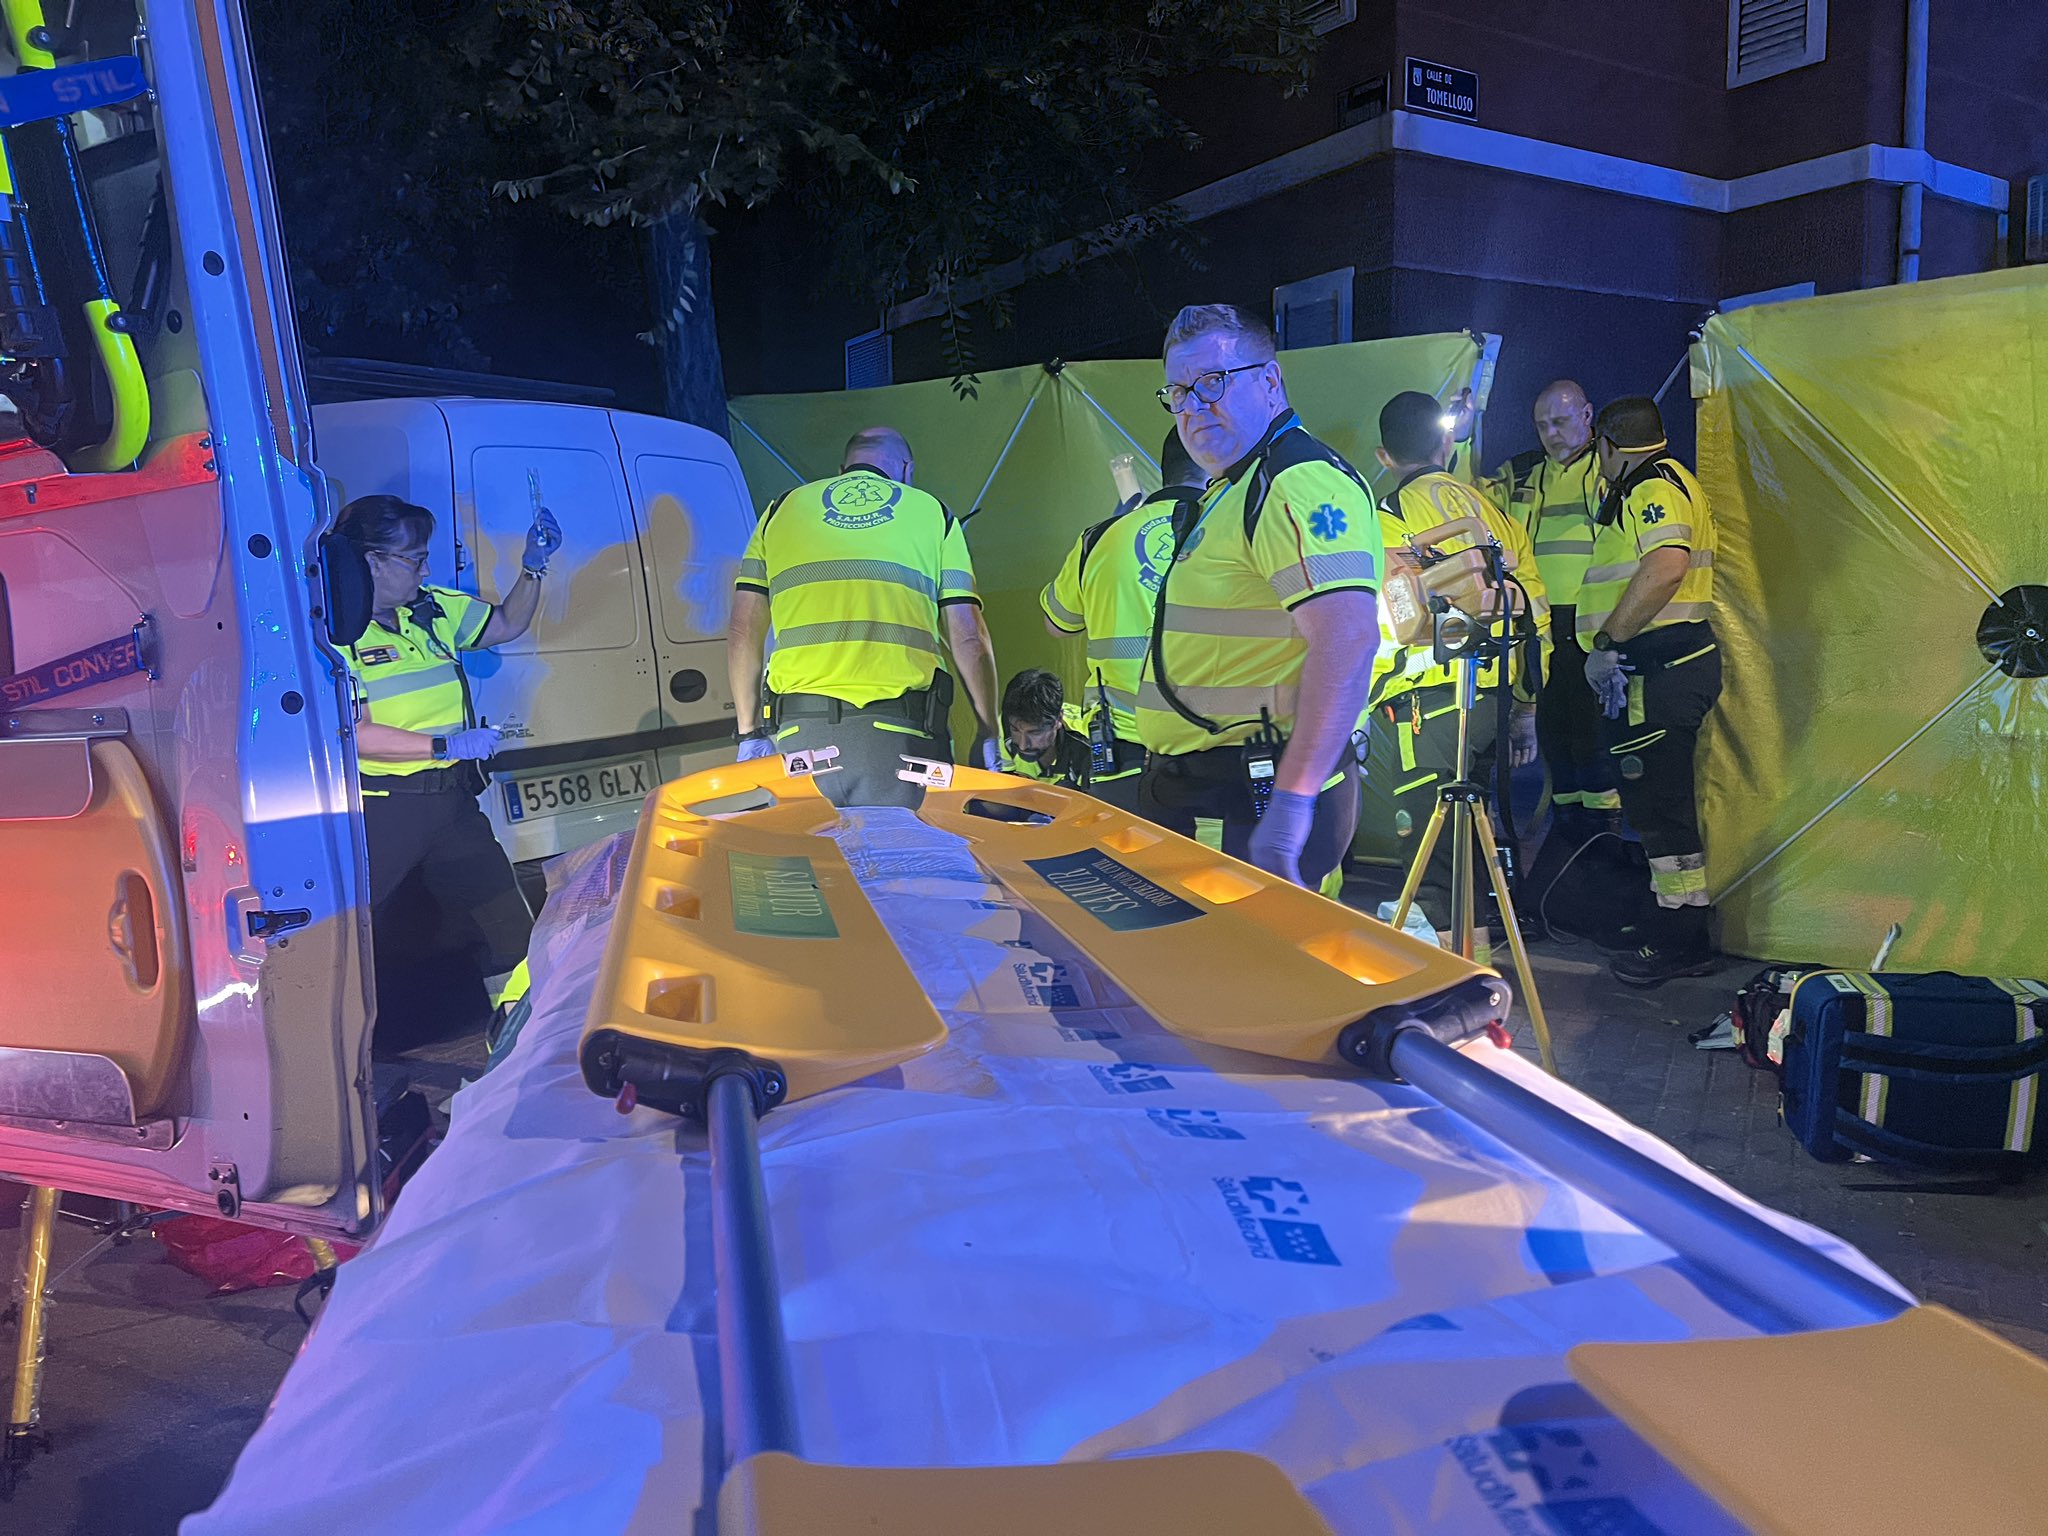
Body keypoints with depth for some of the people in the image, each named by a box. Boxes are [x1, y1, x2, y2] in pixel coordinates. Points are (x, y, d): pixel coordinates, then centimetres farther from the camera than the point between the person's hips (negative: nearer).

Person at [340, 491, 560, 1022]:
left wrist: (533, 566, 11)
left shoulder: (433, 609, 11)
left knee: (509, 923, 9)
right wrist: (447, 745, -20)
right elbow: (353, 733, -18)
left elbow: (506, 623, 26)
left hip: (452, 800, 6)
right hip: (380, 812, -6)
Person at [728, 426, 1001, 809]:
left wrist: (751, 732, 17)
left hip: (799, 733, 2)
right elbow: (968, 638, 8)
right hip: (903, 734, -1)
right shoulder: (933, 512, 15)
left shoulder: (781, 510, 19)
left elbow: (744, 632, 13)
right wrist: (989, 735, 12)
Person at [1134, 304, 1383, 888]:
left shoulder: (1302, 482, -15)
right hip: (1187, 791, 11)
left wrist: (1292, 802, -31)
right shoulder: (1230, 489, 20)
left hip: (1257, 798, -11)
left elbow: (1348, 640, -27)